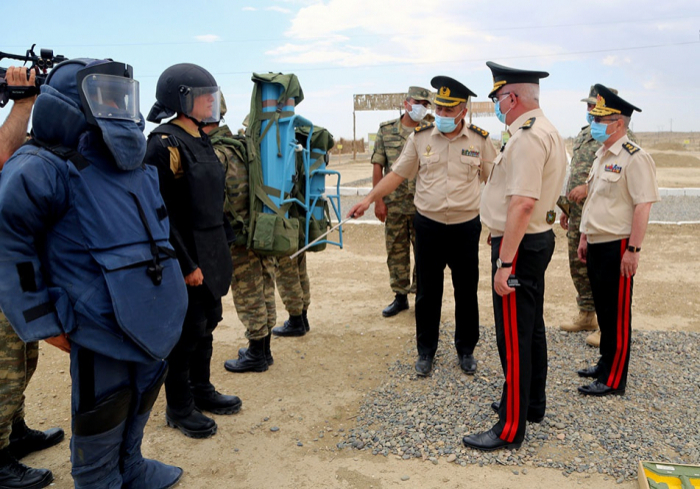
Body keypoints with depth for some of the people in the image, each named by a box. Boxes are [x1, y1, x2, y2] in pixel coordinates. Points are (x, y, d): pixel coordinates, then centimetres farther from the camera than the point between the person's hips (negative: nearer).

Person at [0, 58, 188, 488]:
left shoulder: (138, 168, 9)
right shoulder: (46, 169, -17)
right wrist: (40, 320, -15)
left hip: (152, 321, 8)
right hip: (100, 330, -8)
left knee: (142, 396, 23)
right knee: (102, 417, 9)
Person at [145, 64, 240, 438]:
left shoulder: (201, 140, 12)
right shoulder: (164, 144, -17)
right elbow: (161, 214, -21)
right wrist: (186, 265, -20)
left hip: (211, 254, 9)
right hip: (187, 258, -8)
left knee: (207, 323, 18)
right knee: (187, 331, 3)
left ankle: (202, 390, 35)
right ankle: (179, 408, 20)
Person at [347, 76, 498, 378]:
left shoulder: (480, 140, -1)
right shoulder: (420, 137, 0)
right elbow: (397, 174, 3)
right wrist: (369, 199, -6)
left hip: (466, 227, 0)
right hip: (428, 226, 0)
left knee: (466, 292, 10)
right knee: (427, 292, 9)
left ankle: (466, 350, 28)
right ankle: (426, 351, 25)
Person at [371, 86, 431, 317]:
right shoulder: (386, 130, 4)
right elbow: (378, 166, 3)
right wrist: (378, 200, -3)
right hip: (394, 204, 1)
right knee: (396, 252, 9)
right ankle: (400, 296, 23)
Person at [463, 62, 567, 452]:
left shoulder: (527, 136, -20)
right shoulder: (547, 131, 14)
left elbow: (522, 203, -28)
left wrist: (504, 263, -27)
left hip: (519, 244, -11)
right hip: (539, 239, 11)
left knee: (514, 337, -3)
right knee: (532, 327, 20)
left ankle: (511, 429, 8)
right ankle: (532, 404, 36)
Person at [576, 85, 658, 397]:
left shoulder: (634, 158, -15)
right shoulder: (602, 155, 13)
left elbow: (643, 207, -19)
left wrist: (633, 250, -21)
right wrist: (584, 237, 19)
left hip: (617, 247, -9)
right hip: (596, 245, 9)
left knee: (617, 314, 1)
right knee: (602, 309, 18)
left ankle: (614, 380, 10)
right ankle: (606, 363, 32)